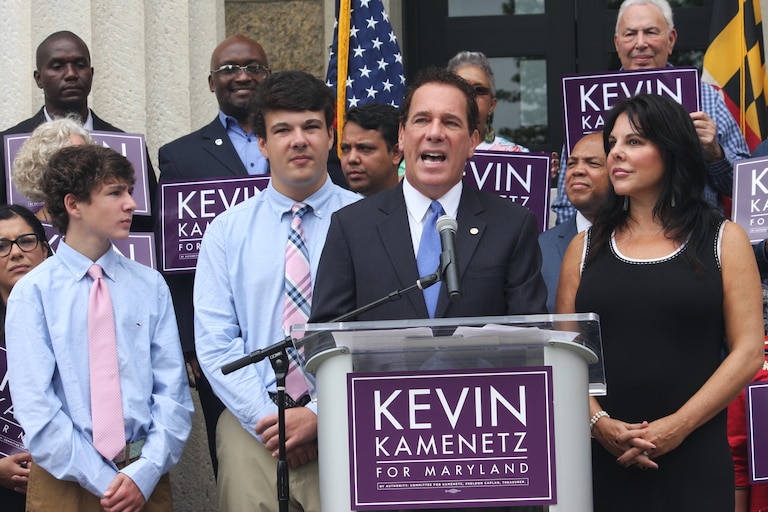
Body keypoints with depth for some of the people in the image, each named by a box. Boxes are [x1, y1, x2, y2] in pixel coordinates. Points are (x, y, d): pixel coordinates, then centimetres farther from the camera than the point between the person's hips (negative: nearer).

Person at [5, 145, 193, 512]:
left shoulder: (150, 285, 5)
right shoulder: (32, 293, -4)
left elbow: (172, 389, 1)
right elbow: (36, 408, -9)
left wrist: (145, 474, -12)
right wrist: (104, 482, -15)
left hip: (146, 481, 2)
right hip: (66, 482, -2)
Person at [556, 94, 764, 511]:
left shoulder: (724, 241, 5)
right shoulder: (586, 246, 11)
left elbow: (748, 351, -2)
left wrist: (678, 426, -11)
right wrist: (599, 423, -10)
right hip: (601, 457, 2)